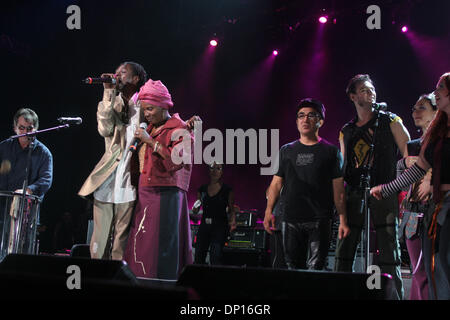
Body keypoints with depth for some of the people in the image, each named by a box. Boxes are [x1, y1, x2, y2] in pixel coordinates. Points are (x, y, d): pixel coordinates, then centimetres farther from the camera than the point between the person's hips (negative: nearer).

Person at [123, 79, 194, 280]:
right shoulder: (149, 129, 20)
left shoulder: (179, 130, -3)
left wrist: (150, 141, -16)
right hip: (145, 195, 8)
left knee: (161, 245, -11)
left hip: (166, 194, -7)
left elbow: (177, 160, -19)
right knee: (140, 245, 3)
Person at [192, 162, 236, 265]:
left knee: (215, 255, -19)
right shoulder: (202, 189, 11)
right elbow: (195, 211, 16)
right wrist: (195, 209, -7)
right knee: (199, 255, -3)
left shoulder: (227, 190, 2)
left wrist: (232, 221, -12)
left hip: (220, 226, -4)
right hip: (204, 225, 4)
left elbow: (231, 209, 7)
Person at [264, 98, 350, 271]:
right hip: (290, 220, 3)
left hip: (319, 220, -3)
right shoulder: (286, 151, 15)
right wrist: (269, 210, 0)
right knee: (293, 266, 4)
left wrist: (343, 220, -3)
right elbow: (277, 182, 12)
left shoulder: (330, 151, 7)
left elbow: (338, 189, 3)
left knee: (315, 267, -8)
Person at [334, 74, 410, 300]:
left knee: (388, 253, -6)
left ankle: (394, 295, 0)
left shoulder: (390, 121, 6)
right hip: (354, 194, 4)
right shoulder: (346, 131, 17)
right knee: (343, 251, 1)